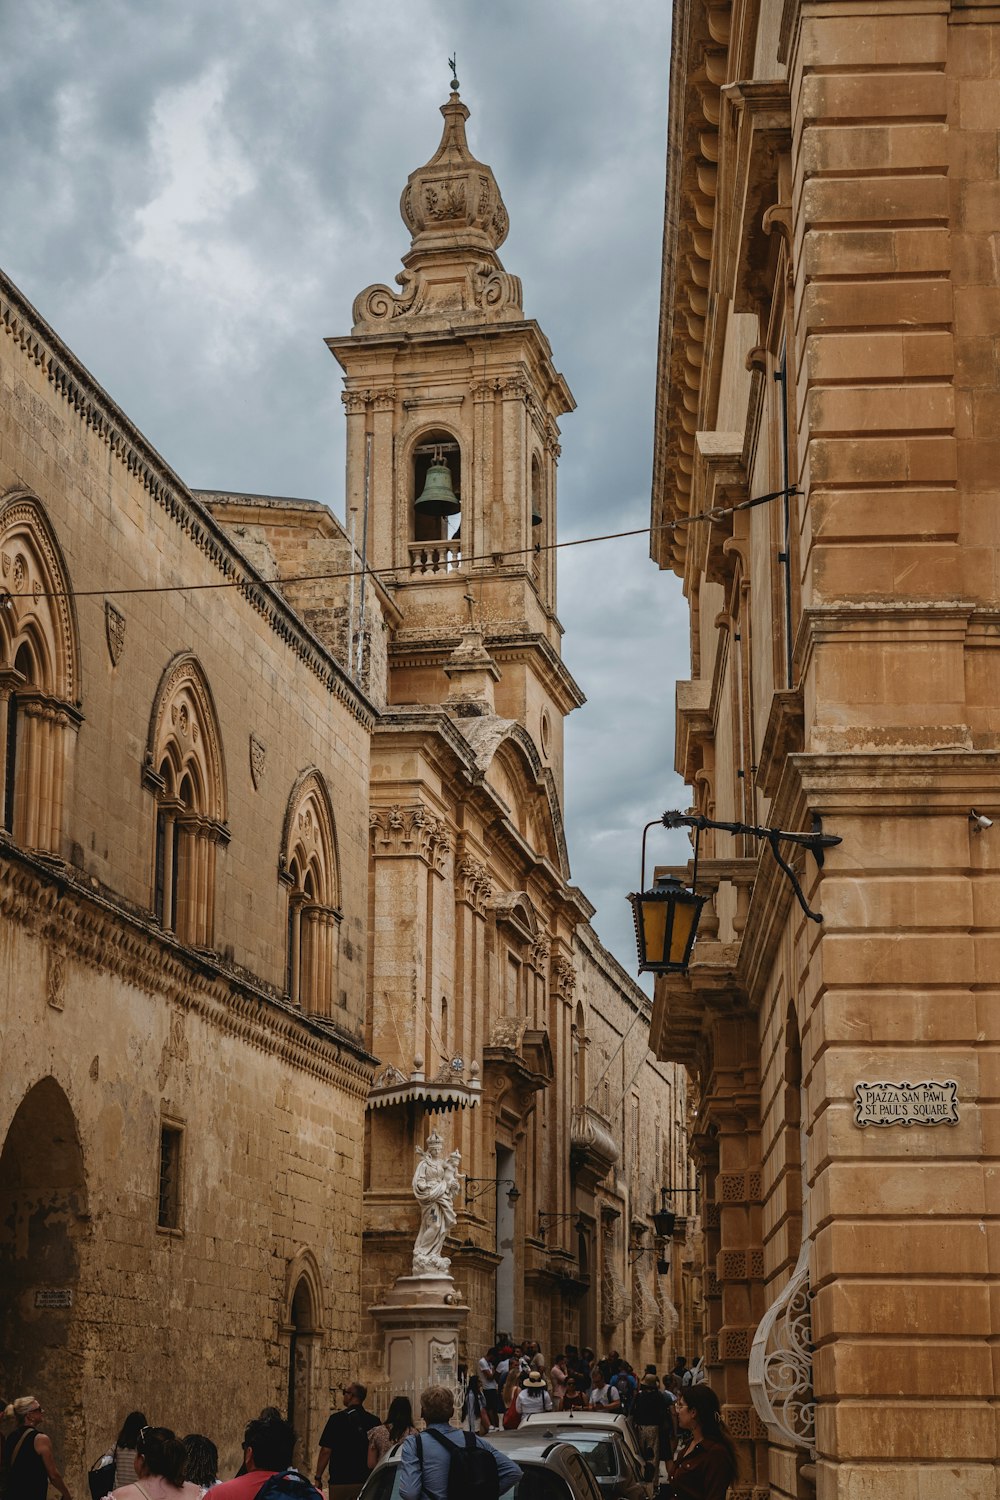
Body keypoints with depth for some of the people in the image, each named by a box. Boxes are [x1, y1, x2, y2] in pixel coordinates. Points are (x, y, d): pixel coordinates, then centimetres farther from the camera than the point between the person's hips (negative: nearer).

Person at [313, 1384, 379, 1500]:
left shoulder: (337, 1418, -9)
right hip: (365, 1481, 4)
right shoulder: (374, 1421, 2)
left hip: (340, 1481, -4)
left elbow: (326, 1451, -9)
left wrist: (318, 1478, 0)